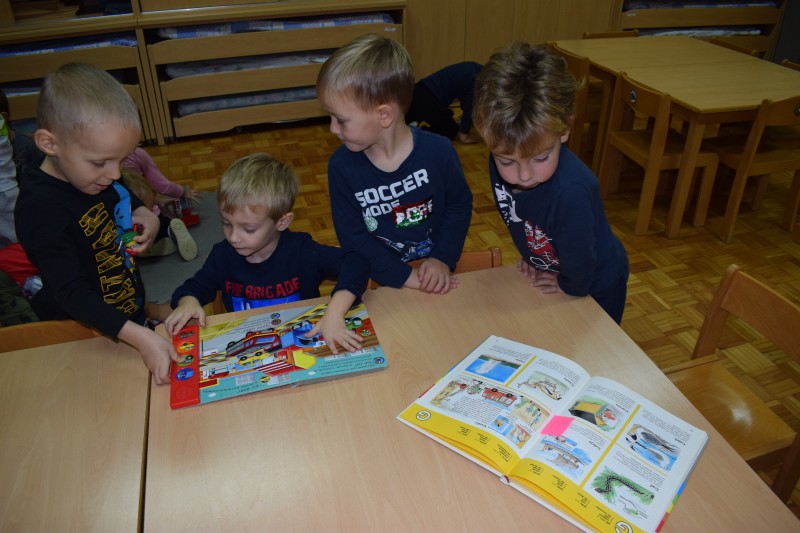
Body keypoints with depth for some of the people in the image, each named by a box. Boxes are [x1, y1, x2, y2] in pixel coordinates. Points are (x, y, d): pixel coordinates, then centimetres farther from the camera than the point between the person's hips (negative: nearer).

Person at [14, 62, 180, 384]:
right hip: (85, 336, -7)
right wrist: (139, 337, -42)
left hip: (130, 315, 7)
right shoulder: (41, 212, -32)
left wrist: (146, 217, -9)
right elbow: (73, 295, -33)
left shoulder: (94, 171, -7)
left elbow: (127, 200, 15)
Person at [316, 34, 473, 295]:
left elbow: (460, 204, 2)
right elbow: (352, 237, -9)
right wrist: (405, 276, -16)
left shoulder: (438, 151, -12)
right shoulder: (342, 166, -10)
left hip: (435, 275, 0)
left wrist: (443, 259, -9)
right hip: (381, 283, 1)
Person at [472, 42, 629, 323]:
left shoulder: (572, 190, -45)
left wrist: (569, 285, -13)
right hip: (548, 267, 5)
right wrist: (532, 257, 4)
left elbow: (578, 277, -32)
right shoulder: (500, 164, -24)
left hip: (595, 285, -5)